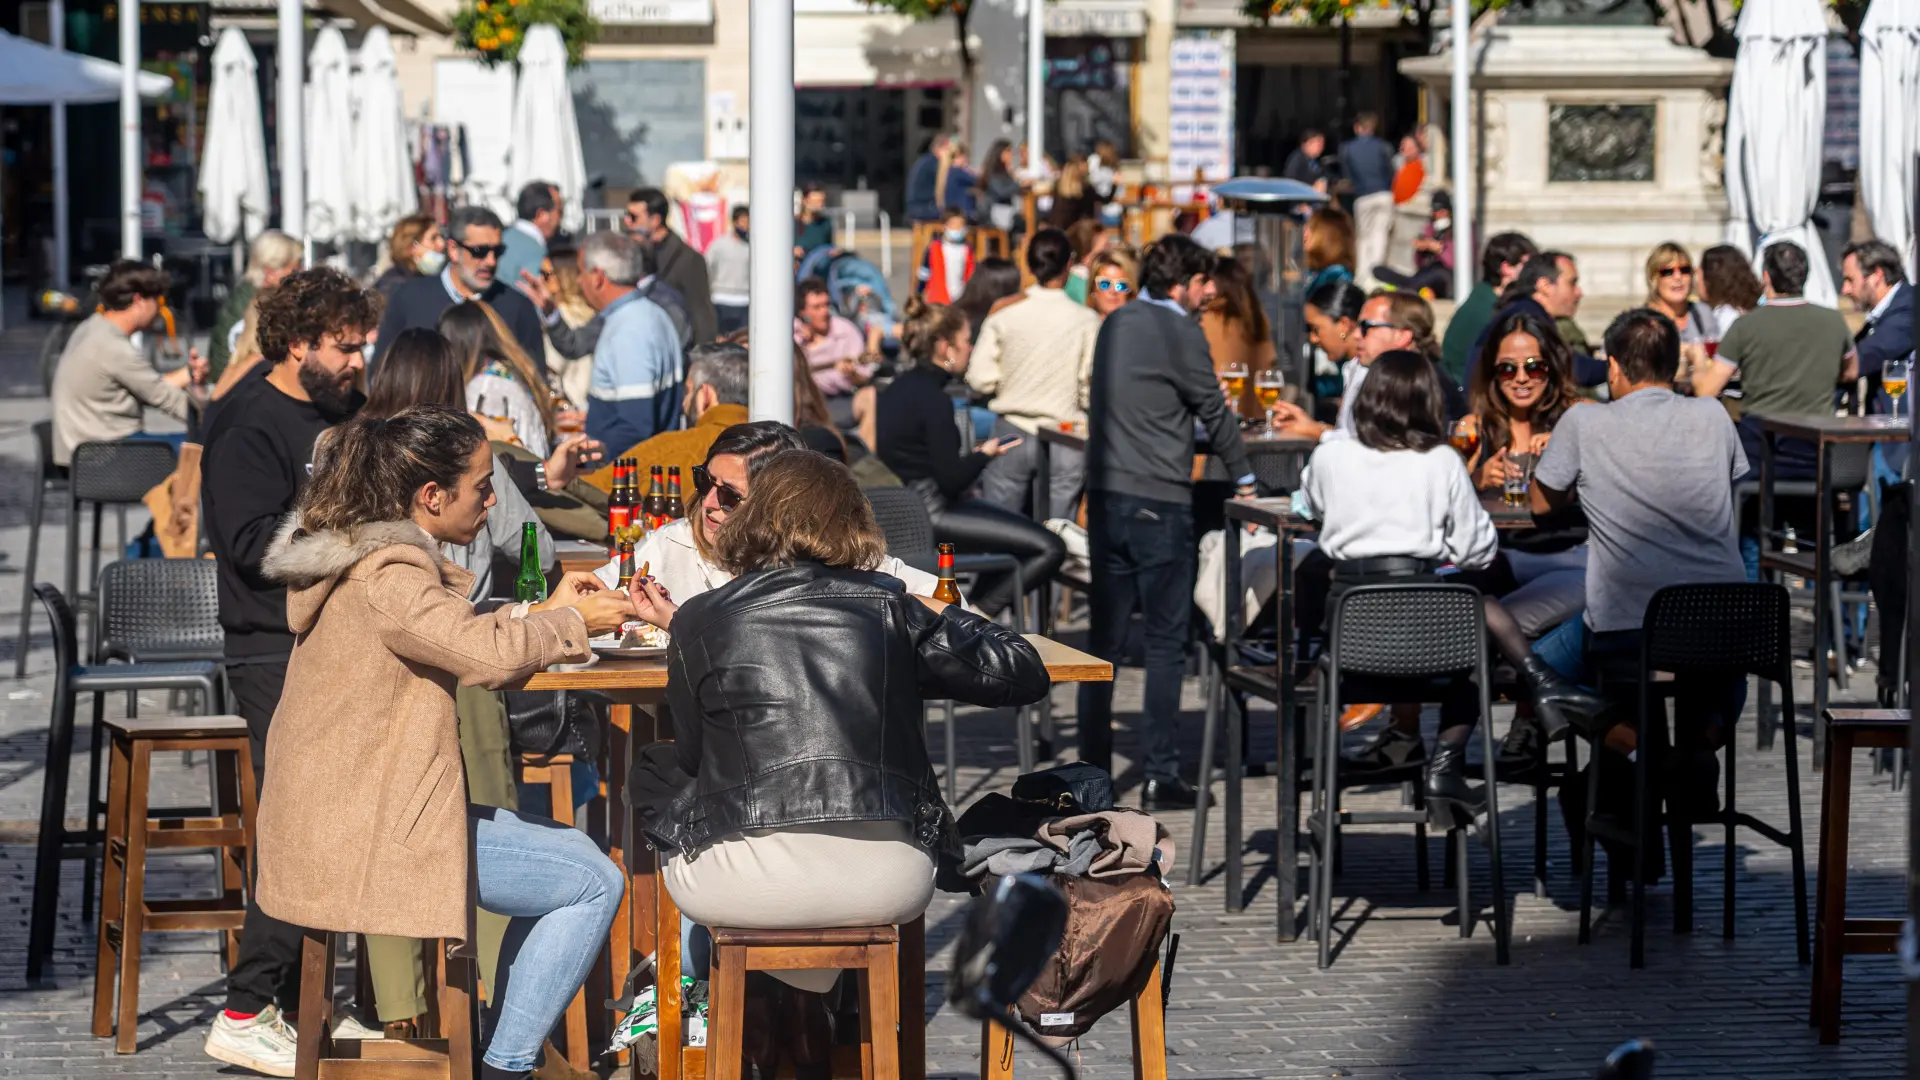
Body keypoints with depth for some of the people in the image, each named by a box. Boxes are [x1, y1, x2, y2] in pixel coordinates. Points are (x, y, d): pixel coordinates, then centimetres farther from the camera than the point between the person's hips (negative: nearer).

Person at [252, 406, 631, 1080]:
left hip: (341, 814, 11)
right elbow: (487, 654, -29)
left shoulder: (354, 555, 13)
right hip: (365, 834, -11)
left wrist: (542, 613, 10)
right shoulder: (387, 574, -19)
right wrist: (574, 623, -13)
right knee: (595, 885, -6)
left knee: (570, 851, 21)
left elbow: (454, 637, 22)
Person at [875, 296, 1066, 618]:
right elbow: (951, 480, -20)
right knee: (1049, 549, -15)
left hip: (907, 508, 10)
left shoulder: (898, 388, 10)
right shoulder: (932, 398, -19)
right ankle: (976, 616, -4)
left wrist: (974, 455, 11)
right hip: (931, 517, -10)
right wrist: (985, 454, -3)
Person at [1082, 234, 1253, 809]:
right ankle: (1159, 775, -2)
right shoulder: (1179, 332, -9)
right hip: (1158, 501, -7)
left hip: (1105, 496, 7)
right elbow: (1212, 410, -1)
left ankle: (1092, 768, 9)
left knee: (1104, 637, 9)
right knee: (1165, 642, -2)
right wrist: (1243, 475, 13)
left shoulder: (1116, 324, 13)